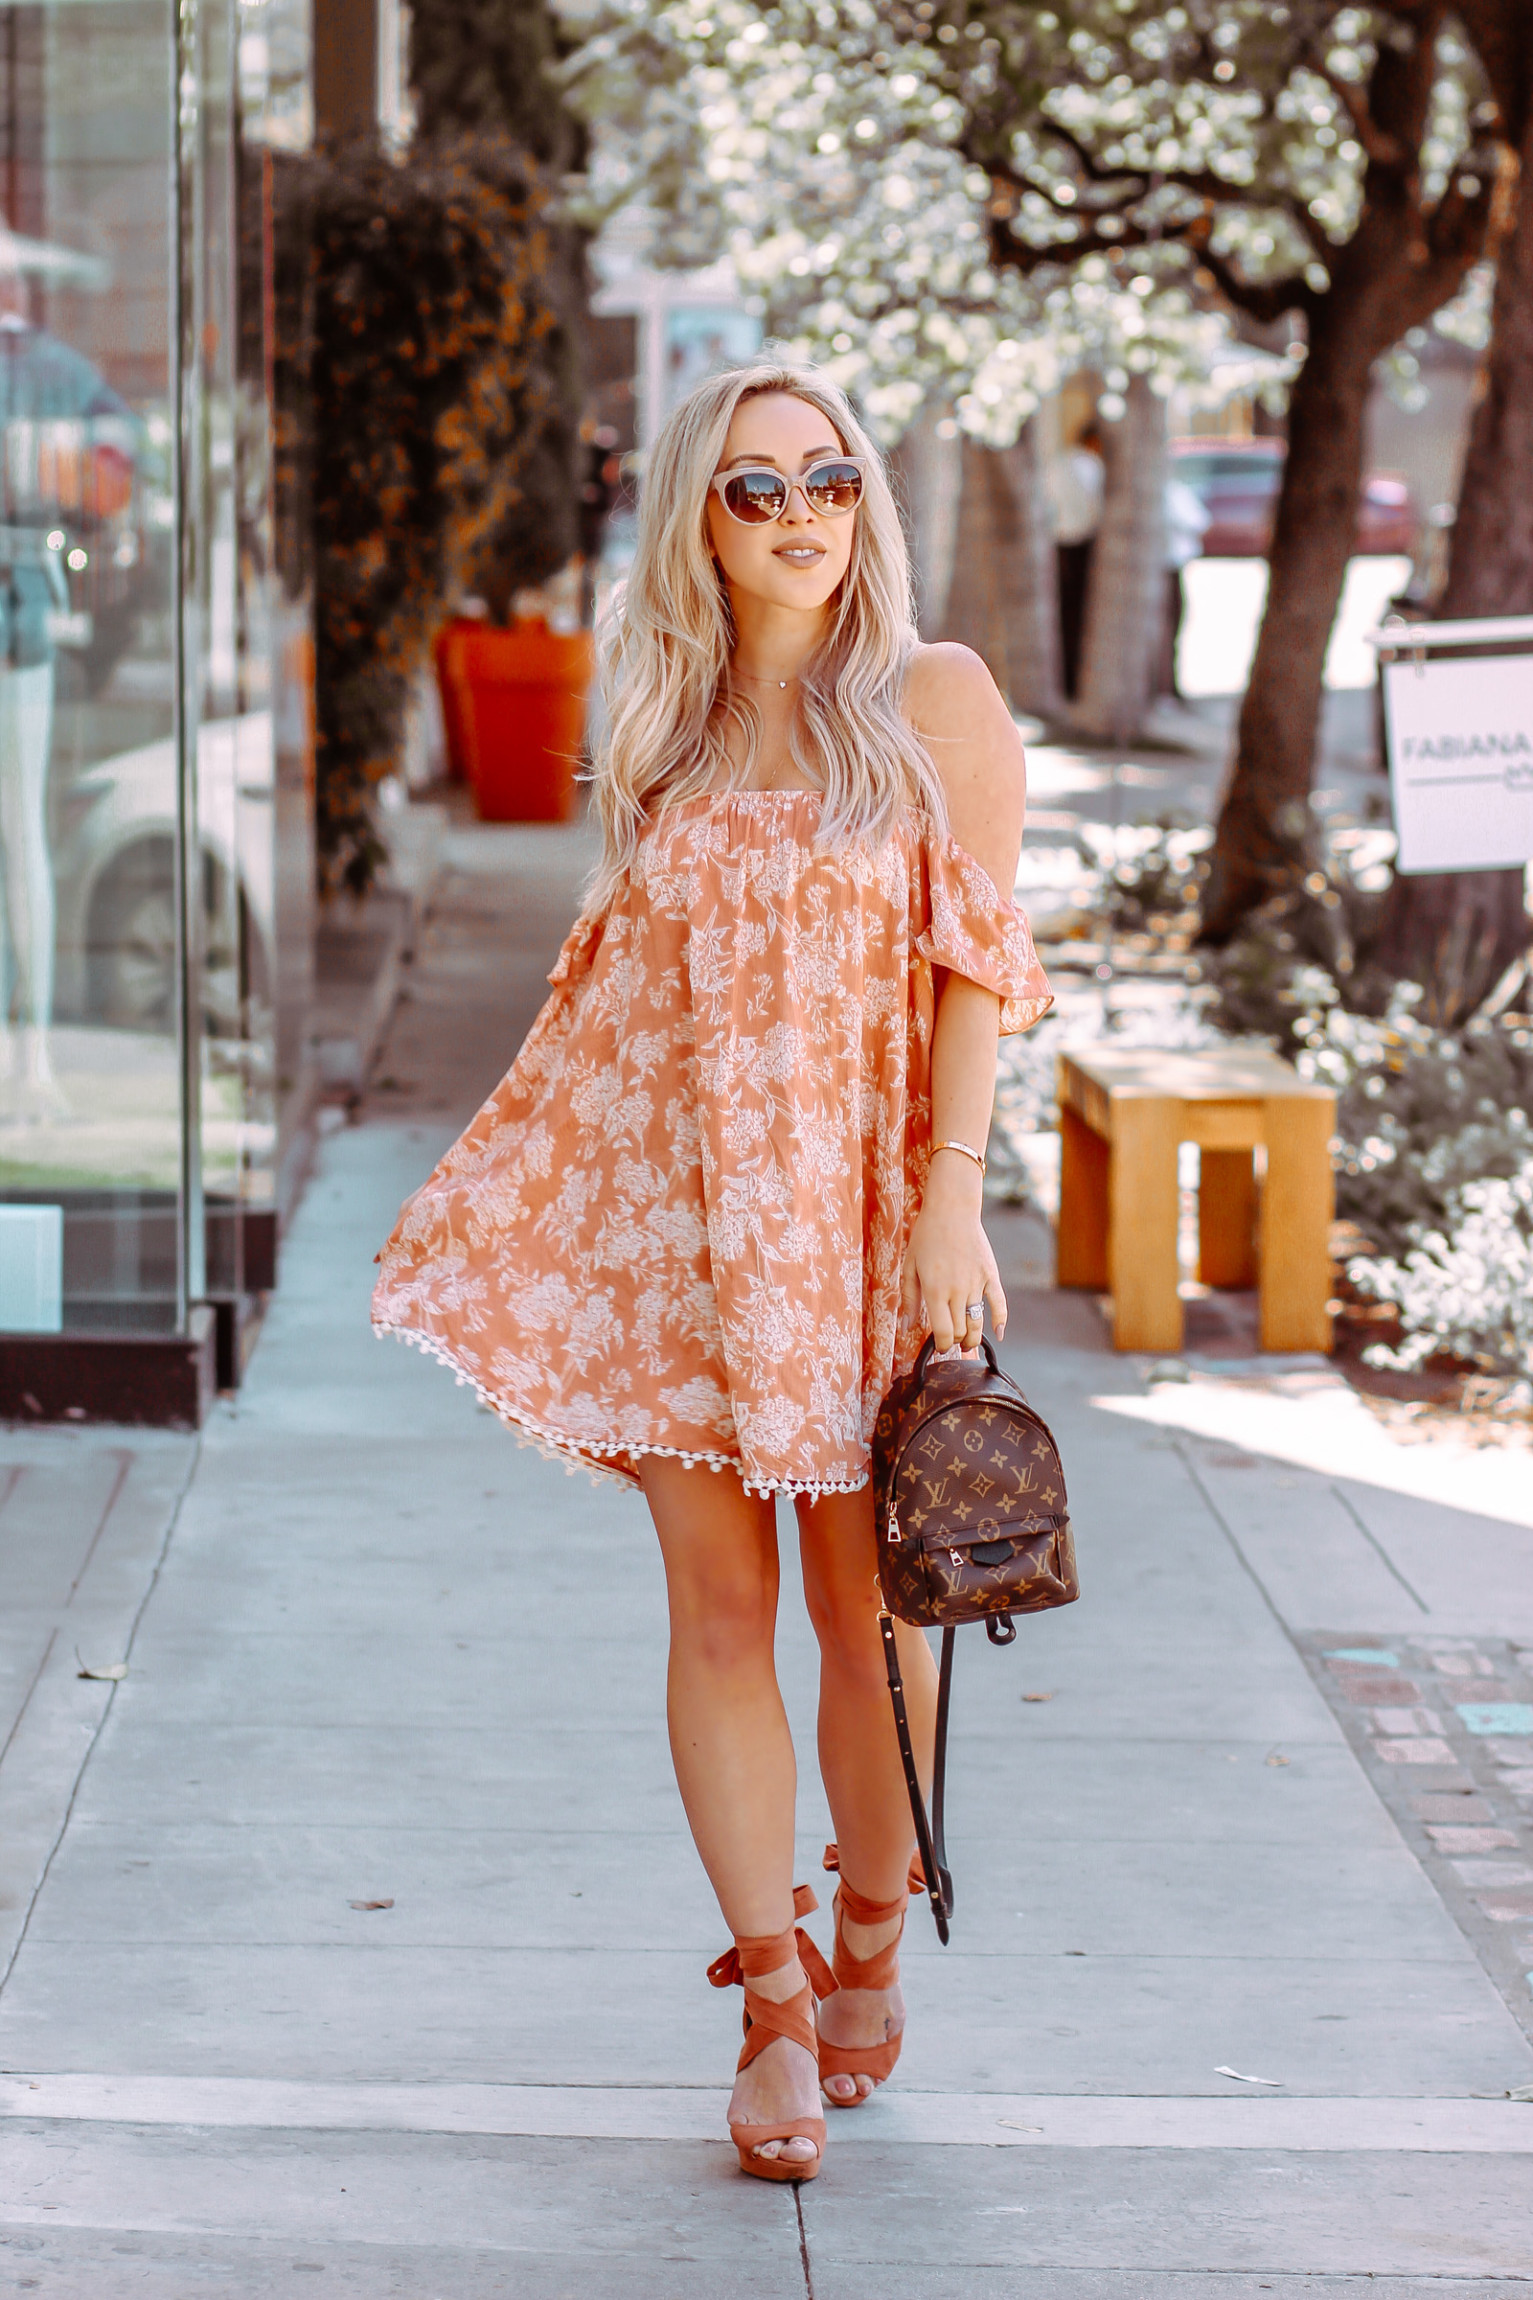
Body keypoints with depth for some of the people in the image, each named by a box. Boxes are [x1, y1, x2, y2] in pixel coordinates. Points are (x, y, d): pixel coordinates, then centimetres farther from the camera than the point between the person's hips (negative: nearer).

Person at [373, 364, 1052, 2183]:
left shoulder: (935, 701, 0)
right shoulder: (667, 727, 11)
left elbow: (978, 969, -4)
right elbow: (613, 983, 15)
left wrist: (951, 1199, -13)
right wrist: (506, 1201, 11)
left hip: (857, 1213, -3)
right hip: (674, 1214, 3)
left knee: (866, 1613, 4)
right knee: (717, 1613, 0)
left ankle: (869, 1949, 25)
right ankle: (776, 2007, 6)